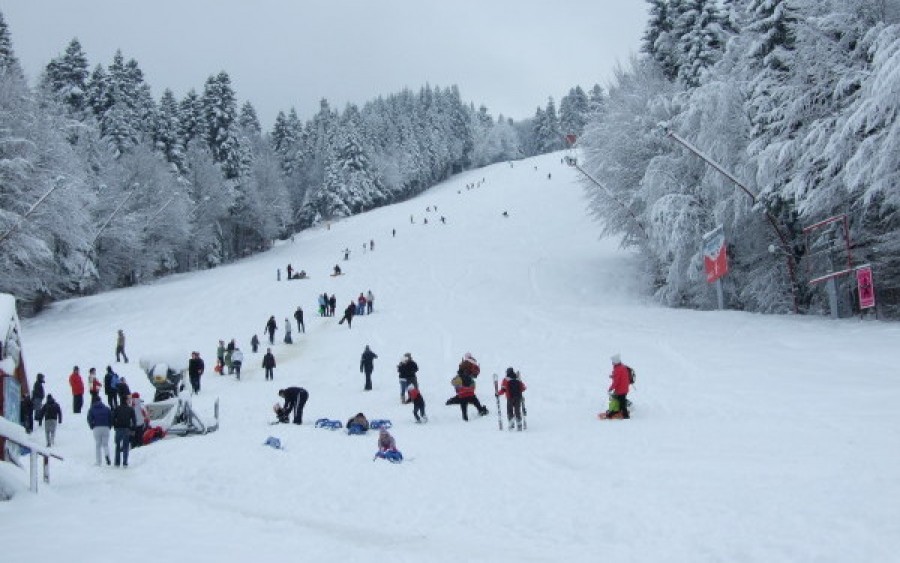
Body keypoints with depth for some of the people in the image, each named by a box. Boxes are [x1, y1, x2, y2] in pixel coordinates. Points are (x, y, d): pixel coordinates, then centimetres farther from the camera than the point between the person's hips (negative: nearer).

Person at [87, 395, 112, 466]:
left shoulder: (91, 409, 3)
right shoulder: (107, 408, 8)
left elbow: (89, 420, -4)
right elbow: (111, 418, 5)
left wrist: (92, 427, 10)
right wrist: (109, 426, 14)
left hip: (96, 428, -1)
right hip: (106, 428, 1)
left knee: (97, 445, 6)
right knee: (105, 444, 7)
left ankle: (98, 461, 3)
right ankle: (107, 455, -23)